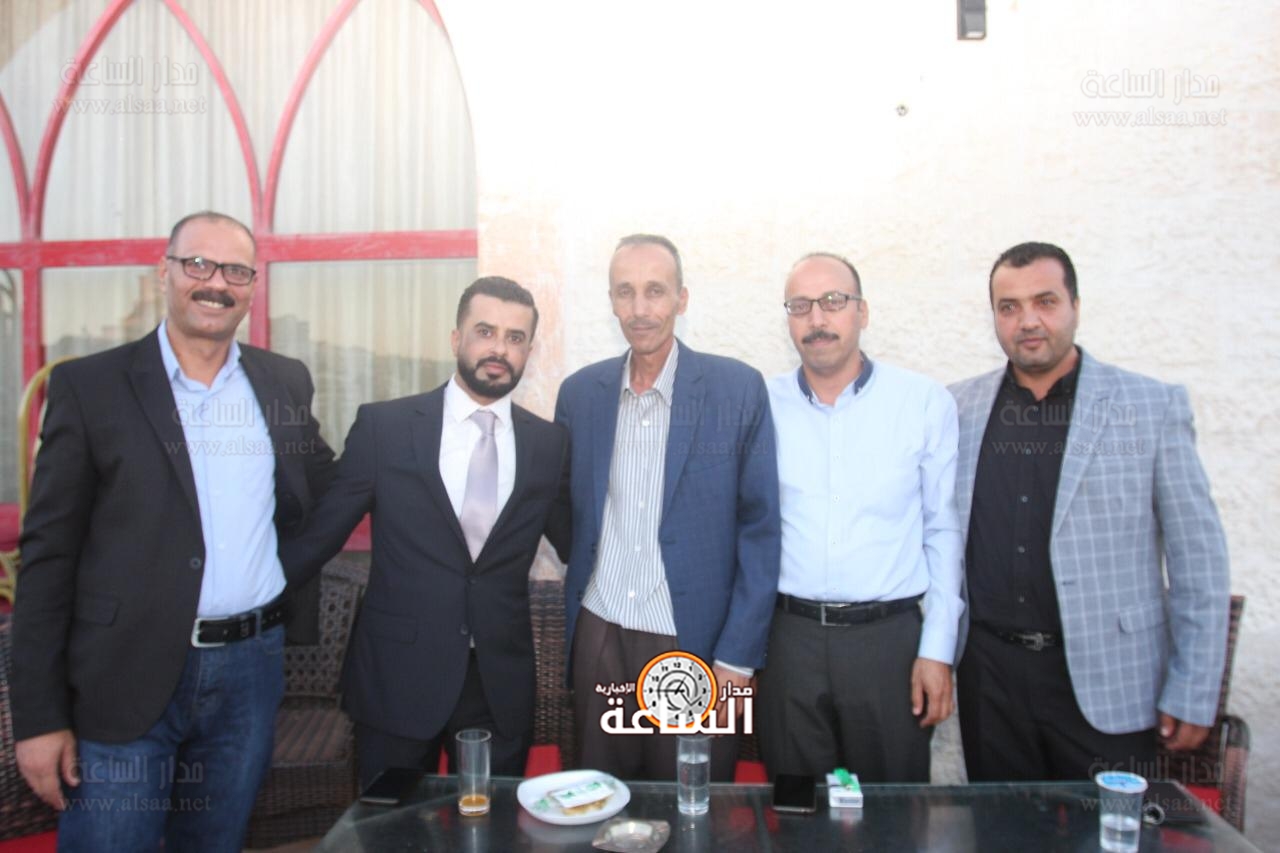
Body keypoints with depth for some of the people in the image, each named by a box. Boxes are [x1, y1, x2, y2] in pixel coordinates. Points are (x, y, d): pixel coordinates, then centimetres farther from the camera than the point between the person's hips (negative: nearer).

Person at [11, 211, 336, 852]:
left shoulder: (286, 383, 6)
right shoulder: (88, 385, -3)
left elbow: (319, 491, 17)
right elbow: (48, 554, -3)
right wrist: (39, 716, -5)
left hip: (251, 670, 3)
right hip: (125, 678, -3)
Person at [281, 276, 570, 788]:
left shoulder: (549, 443, 1)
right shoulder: (384, 426, -4)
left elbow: (575, 543, 12)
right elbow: (322, 530, 2)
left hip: (503, 685, 2)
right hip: (396, 677, -1)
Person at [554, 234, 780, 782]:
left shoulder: (738, 388, -6)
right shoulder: (579, 392, 4)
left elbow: (759, 527, -5)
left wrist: (738, 654, -7)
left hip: (695, 643, -3)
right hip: (597, 638, 3)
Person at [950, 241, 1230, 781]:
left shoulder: (1152, 407, -3)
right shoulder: (959, 408, 3)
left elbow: (1197, 557, -2)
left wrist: (1192, 694, -3)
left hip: (1107, 682, -2)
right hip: (990, 672, 2)